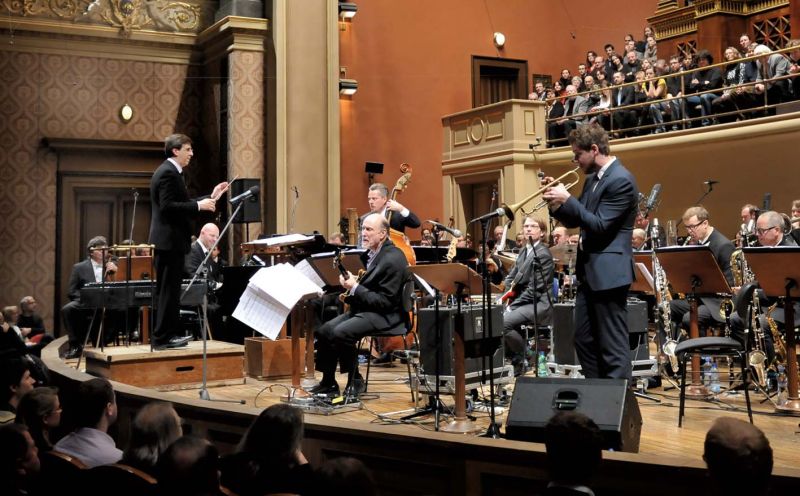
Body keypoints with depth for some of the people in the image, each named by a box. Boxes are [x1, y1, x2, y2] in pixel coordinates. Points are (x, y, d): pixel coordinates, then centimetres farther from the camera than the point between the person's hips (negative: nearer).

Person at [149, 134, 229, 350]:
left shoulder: (170, 171, 18)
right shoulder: (168, 172, -15)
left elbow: (181, 204, 18)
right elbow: (168, 206, -23)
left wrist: (210, 197, 15)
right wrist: (198, 206, -20)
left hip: (169, 240, 11)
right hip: (170, 240, -11)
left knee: (170, 290, 15)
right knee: (169, 290, -6)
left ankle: (169, 334, 22)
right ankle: (162, 338, -2)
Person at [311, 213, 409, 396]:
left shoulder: (393, 259, -18)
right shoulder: (369, 253, 10)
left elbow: (385, 301, -20)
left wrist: (355, 288, -22)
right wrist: (349, 285, -1)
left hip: (385, 314, -9)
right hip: (362, 308, 10)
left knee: (340, 333, -27)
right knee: (324, 330, -4)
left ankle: (354, 381, -9)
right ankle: (328, 383, 4)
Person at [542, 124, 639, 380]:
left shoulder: (621, 180, -15)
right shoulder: (592, 178, 14)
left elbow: (600, 225, -20)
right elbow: (575, 221, 19)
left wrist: (567, 199, -16)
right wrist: (556, 203, 1)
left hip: (609, 272, -10)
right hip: (589, 271, 10)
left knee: (613, 344, -5)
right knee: (584, 339, 14)